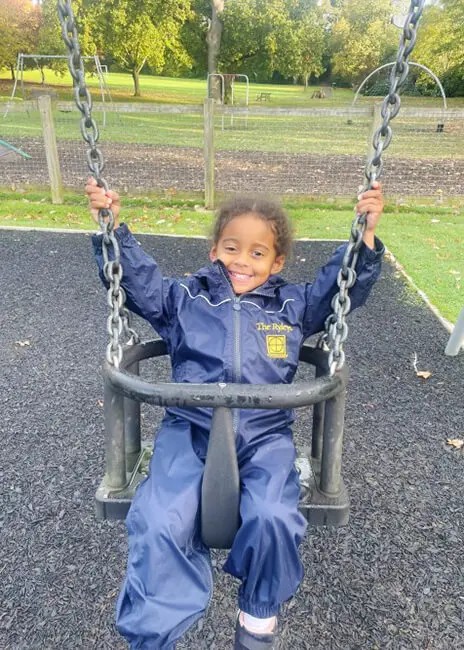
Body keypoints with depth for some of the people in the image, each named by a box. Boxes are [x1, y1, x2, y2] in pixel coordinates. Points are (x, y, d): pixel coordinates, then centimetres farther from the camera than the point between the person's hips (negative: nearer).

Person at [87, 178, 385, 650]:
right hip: (189, 429, 0)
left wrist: (364, 235, 5)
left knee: (273, 518, -23)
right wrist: (112, 228, 5)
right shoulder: (185, 298, 14)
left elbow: (343, 284, 17)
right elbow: (135, 279, 14)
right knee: (160, 527, -21)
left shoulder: (293, 305, 15)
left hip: (265, 434, 1)